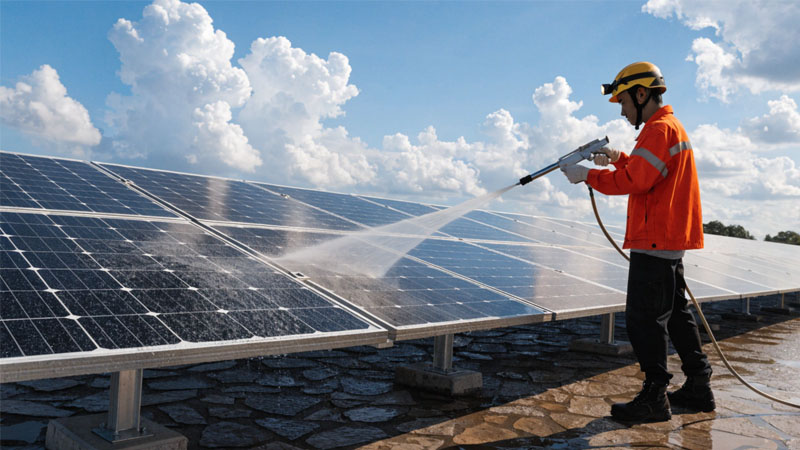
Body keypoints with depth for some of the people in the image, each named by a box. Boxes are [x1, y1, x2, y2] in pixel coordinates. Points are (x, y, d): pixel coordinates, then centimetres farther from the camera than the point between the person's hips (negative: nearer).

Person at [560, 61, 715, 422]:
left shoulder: (659, 129, -13)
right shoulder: (672, 127, 20)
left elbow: (635, 181, -22)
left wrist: (588, 175, -15)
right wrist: (620, 159, 13)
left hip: (654, 242, -11)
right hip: (671, 239, 11)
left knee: (643, 318, -6)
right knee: (675, 313, 16)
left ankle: (654, 398, 1)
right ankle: (699, 388, 25)